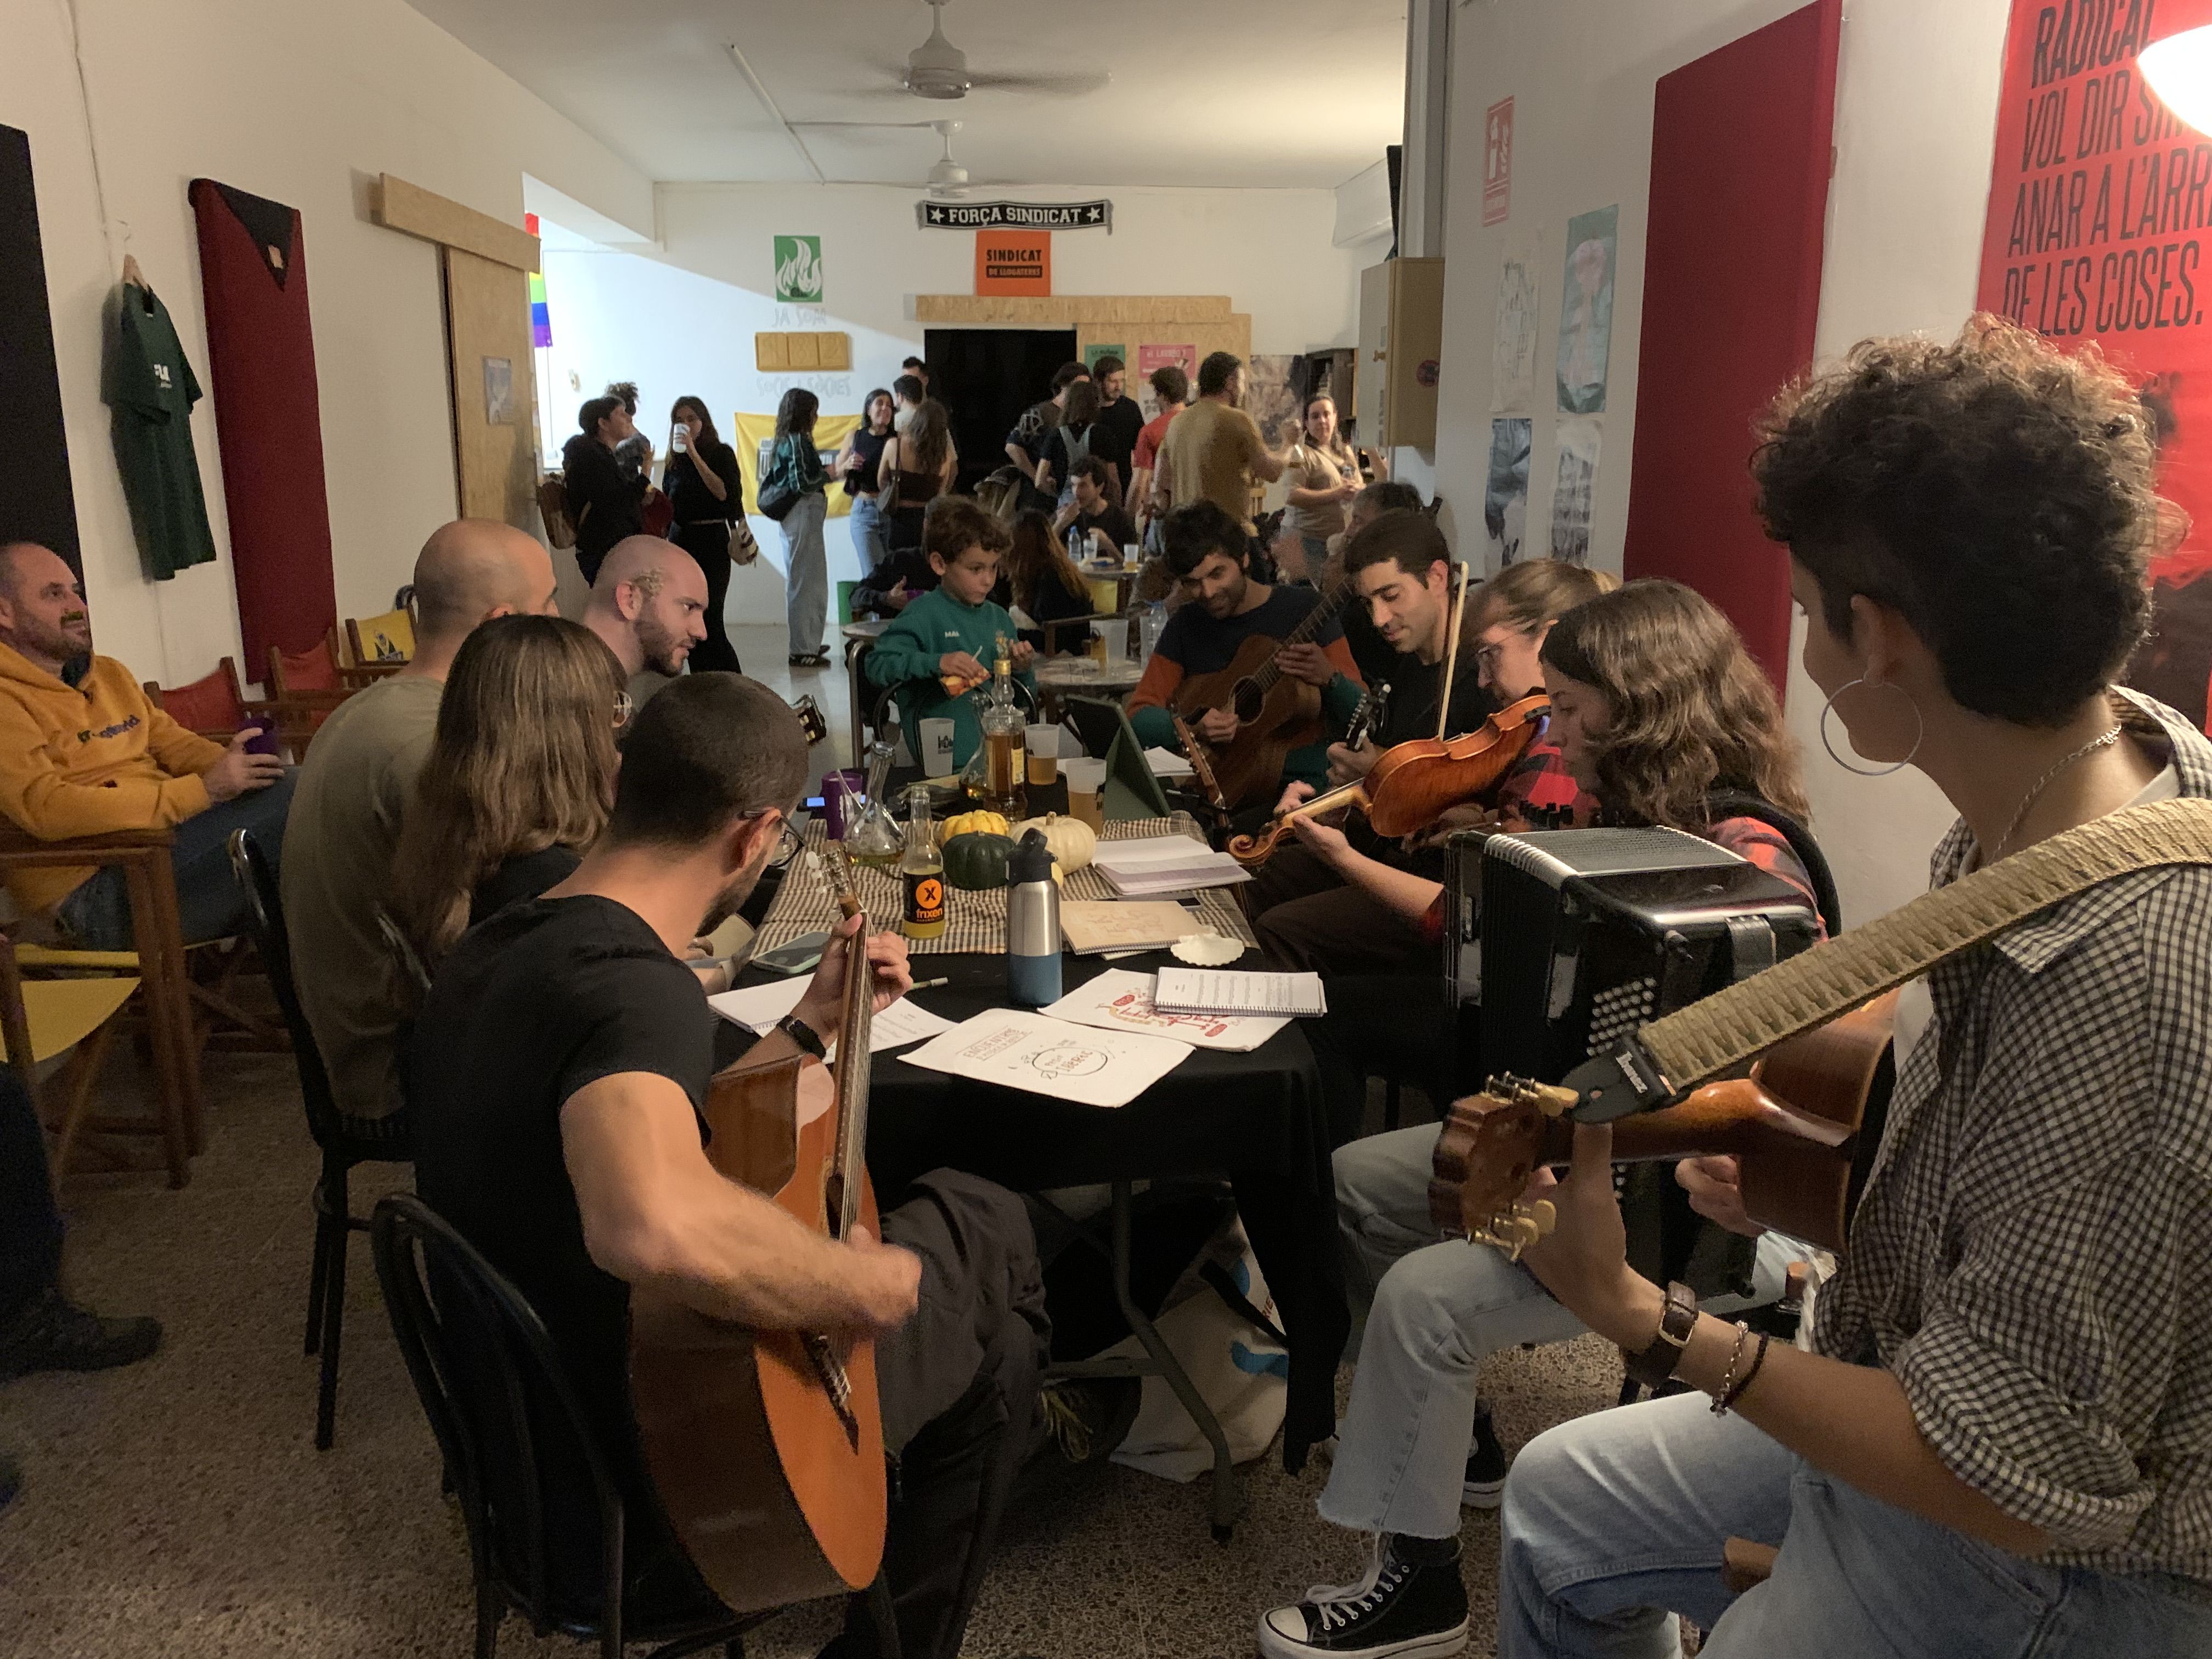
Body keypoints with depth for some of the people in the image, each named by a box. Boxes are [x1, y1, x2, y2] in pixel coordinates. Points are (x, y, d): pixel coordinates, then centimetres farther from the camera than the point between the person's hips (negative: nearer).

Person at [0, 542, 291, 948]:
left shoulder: (111, 674, 23)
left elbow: (174, 743, 18)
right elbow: (47, 809, -18)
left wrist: (231, 765, -8)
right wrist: (204, 790, -23)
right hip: (96, 889, -8)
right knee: (295, 799, -26)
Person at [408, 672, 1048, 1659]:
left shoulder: (493, 951, 0)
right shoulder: (635, 984, -31)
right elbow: (655, 1225, -51)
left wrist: (814, 1022, 11)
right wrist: (877, 1284, -34)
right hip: (641, 1513, -8)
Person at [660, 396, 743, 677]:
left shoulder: (721, 453, -3)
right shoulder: (675, 460, 12)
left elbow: (724, 493, -20)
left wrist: (694, 454, -21)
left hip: (712, 541, -6)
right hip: (680, 541, 6)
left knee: (709, 619, -11)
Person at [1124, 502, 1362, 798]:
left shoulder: (1304, 608, -1)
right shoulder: (1186, 626, 7)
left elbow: (1363, 715, -3)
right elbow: (1138, 715, 4)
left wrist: (1328, 677, -25)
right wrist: (1193, 729, -16)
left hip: (1300, 781, -3)